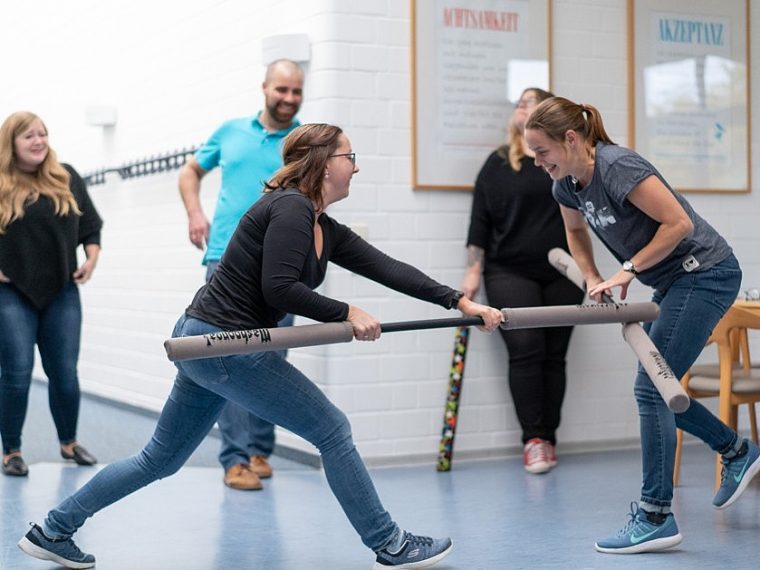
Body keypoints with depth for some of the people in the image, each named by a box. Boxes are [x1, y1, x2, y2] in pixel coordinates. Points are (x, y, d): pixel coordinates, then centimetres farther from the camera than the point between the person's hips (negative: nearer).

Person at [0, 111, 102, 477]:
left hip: (62, 292, 3)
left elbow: (90, 224, 15)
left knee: (64, 373, 7)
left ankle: (69, 443, 26)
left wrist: (91, 258, 3)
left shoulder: (65, 178, 6)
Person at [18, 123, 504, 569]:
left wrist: (460, 302, 5)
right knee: (333, 430, -2)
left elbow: (388, 268, 9)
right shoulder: (291, 208, -15)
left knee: (161, 460, 18)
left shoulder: (326, 231, 13)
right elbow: (279, 288, -22)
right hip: (224, 343, -10)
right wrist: (346, 313, -15)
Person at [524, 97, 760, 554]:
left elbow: (678, 223, -25)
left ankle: (656, 518, -6)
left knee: (651, 388, -11)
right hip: (674, 282, 9)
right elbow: (576, 231, 22)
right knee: (657, 387, 13)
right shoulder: (567, 185, 1)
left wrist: (629, 269, -17)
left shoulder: (617, 167, -25)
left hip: (707, 274, -9)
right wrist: (593, 280, 9)